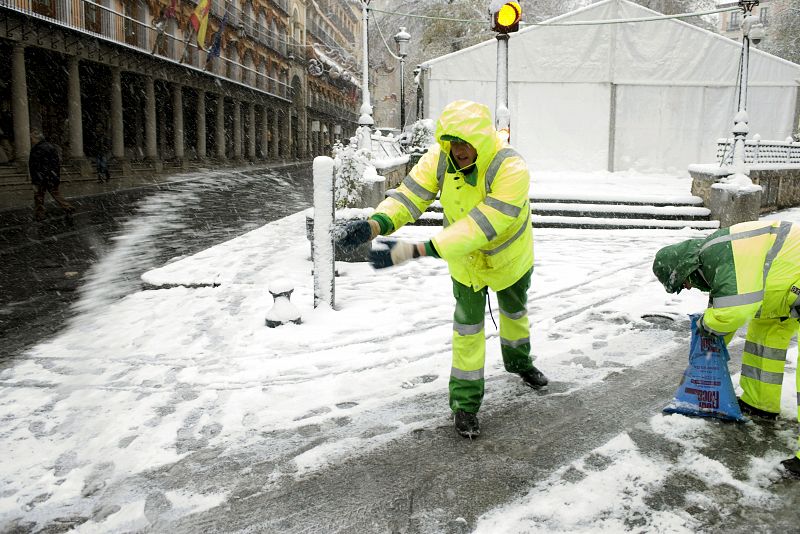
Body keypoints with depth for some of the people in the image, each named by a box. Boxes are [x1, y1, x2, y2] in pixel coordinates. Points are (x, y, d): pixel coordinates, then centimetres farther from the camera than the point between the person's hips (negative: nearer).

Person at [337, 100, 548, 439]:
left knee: (515, 311, 24)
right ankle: (465, 403, 17)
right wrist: (374, 225, -53)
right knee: (468, 327, 3)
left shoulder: (512, 171, -40)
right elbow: (409, 195, -32)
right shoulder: (440, 158, -25)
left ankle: (519, 361, 55)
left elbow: (477, 228, -47)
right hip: (465, 260, 1)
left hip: (510, 256, -1)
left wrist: (418, 250, -55)